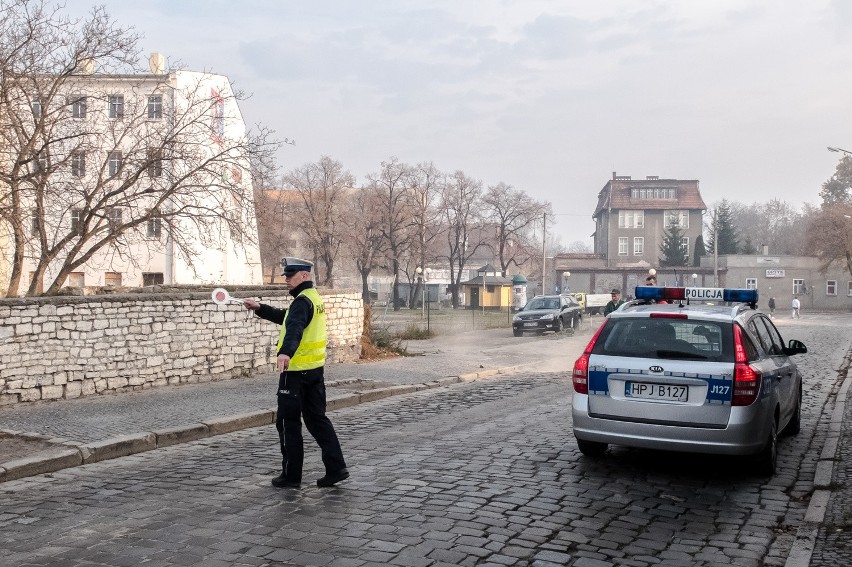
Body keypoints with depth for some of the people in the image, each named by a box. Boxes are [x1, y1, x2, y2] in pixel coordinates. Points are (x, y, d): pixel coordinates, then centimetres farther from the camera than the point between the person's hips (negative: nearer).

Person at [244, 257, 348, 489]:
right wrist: (260, 308, 21)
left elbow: (294, 328, -36)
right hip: (315, 370, 9)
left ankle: (291, 475, 10)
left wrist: (285, 352, -51)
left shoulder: (302, 301, -16)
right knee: (317, 418, 14)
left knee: (288, 422, 3)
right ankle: (336, 468, 10)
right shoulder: (314, 298, 15)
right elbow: (285, 318, 28)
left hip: (296, 371, -9)